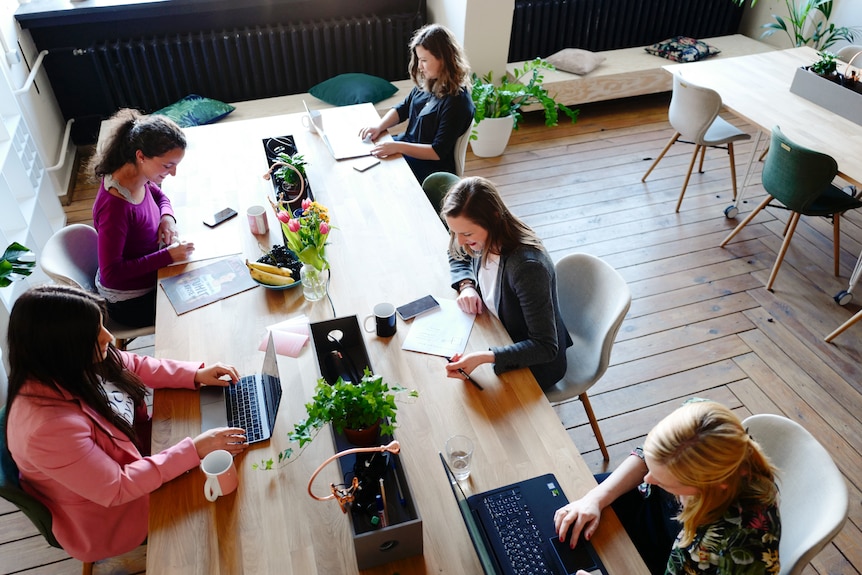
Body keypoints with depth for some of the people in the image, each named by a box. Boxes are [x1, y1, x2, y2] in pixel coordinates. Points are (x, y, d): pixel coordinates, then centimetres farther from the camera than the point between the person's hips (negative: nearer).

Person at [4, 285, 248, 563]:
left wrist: (196, 374, -10)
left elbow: (134, 366, 1)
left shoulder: (69, 364, -18)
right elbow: (116, 488, -32)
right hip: (108, 513, -7)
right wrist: (195, 450, -32)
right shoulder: (49, 426, -40)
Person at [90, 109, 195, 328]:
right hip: (130, 301, -8)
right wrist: (168, 256, -31)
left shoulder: (139, 177, -11)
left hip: (150, 277, 8)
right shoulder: (115, 206, -34)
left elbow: (159, 195, 14)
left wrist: (167, 216, -8)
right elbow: (111, 273, -30)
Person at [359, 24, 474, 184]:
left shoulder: (456, 102, -25)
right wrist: (379, 127, -7)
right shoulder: (427, 83, -1)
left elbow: (438, 152, -25)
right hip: (408, 145, 8)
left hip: (430, 167, -8)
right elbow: (402, 109, 11)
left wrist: (398, 147, -31)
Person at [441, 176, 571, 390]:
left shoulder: (527, 266, -36)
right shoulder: (485, 240, -14)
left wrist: (484, 357, -45)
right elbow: (458, 257, 11)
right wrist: (466, 285, -10)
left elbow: (546, 348, -33)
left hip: (535, 364, -7)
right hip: (502, 339, 7)